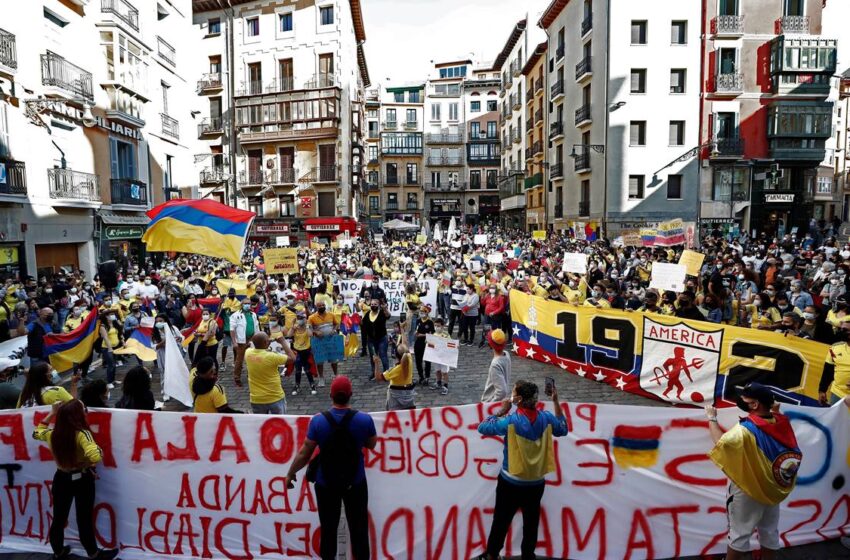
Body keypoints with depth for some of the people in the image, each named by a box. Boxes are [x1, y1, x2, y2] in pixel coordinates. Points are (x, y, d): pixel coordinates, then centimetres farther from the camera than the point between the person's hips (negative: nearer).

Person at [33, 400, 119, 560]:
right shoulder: (82, 434, -27)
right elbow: (95, 457, -42)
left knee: (58, 518, 21)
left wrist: (52, 414, 14)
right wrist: (99, 450, -20)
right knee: (84, 519, 10)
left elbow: (36, 433, 17)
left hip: (61, 479, 5)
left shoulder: (52, 434, -9)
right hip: (82, 480, -5)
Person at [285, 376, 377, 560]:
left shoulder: (318, 421, -18)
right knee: (359, 527, 16)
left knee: (328, 527, 19)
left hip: (326, 483, 0)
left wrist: (290, 473, 5)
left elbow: (304, 453, -11)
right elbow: (371, 444, 1)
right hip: (356, 482, 0)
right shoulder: (365, 419, -17)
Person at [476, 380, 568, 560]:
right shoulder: (546, 418, -13)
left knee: (501, 521, 15)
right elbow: (563, 430, 10)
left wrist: (502, 411, -4)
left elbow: (482, 428, -11)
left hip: (511, 482, -3)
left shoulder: (511, 421, -23)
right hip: (536, 483, 3)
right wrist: (556, 402, 9)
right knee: (531, 523, 21)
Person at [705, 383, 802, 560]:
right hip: (773, 489, 6)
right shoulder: (782, 423, -8)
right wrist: (775, 412, 15)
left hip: (747, 489, -6)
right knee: (770, 532, 21)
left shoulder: (746, 428, -28)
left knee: (740, 533, 7)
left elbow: (722, 442, -40)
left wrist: (712, 418, -27)